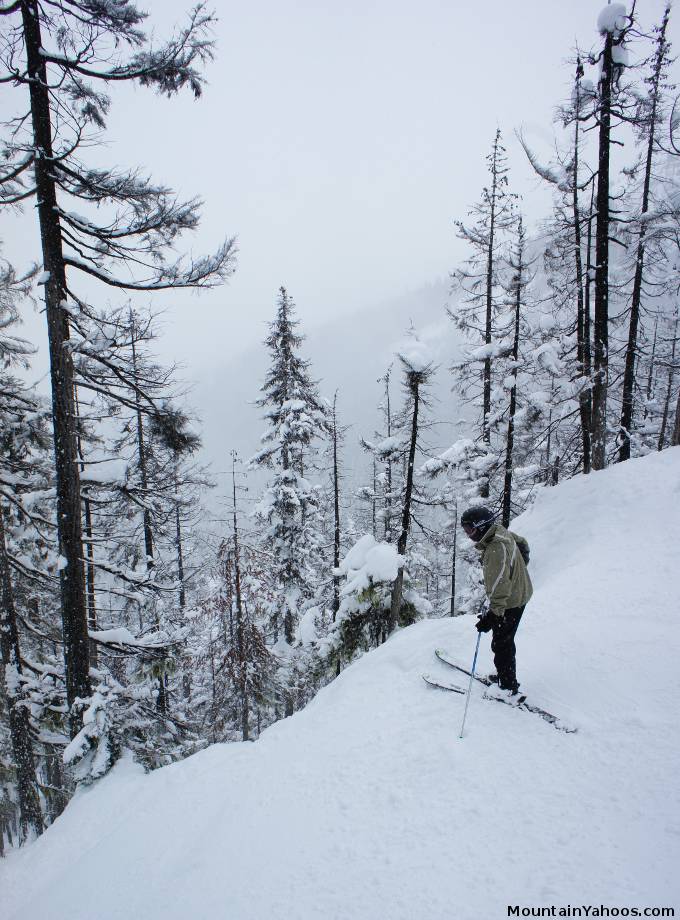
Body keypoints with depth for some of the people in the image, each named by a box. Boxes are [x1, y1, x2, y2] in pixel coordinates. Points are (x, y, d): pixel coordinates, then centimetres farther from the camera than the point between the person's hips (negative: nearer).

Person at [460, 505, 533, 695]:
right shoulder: (500, 531, -4)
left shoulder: (495, 551, -33)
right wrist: (517, 568, 29)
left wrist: (492, 615, -42)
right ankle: (505, 675, 37)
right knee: (505, 640, 23)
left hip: (510, 603, -10)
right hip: (520, 593, 10)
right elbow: (522, 543, 17)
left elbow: (500, 588, -39)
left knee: (501, 644, 5)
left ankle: (508, 687, 18)